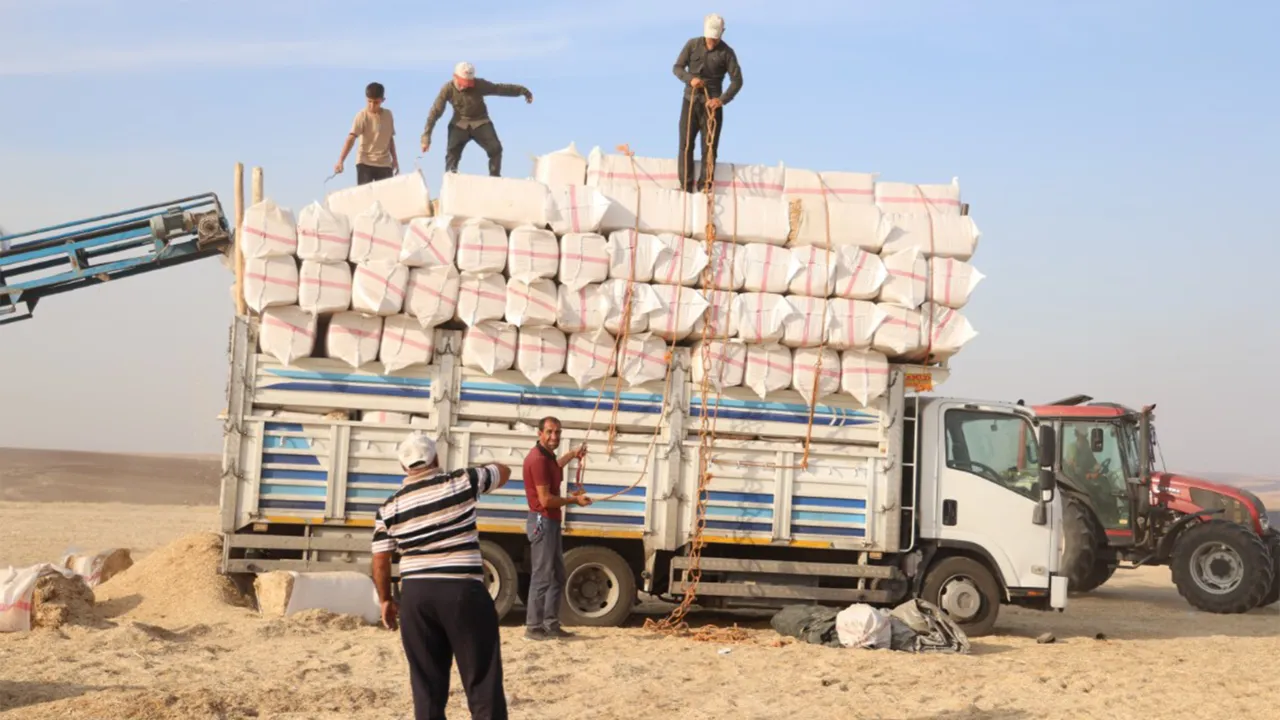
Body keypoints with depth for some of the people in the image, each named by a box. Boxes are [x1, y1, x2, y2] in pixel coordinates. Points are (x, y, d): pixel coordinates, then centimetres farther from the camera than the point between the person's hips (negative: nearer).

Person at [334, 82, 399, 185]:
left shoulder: (388, 115, 4)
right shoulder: (362, 116, -12)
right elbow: (351, 139, -21)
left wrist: (395, 159, 14)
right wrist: (340, 161, -32)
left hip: (385, 163, 4)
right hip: (365, 162, -4)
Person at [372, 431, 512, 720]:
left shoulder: (389, 508, 6)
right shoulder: (462, 482, -1)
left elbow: (380, 561, 6)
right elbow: (504, 472, 16)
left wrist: (385, 600, 19)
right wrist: (476, 473, 36)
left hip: (415, 595, 3)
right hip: (462, 592, -3)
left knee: (427, 683, 11)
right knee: (483, 680, 3)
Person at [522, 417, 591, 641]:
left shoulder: (546, 456, 13)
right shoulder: (538, 459, -19)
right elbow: (546, 499, -21)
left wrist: (572, 454, 36)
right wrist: (574, 500, -9)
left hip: (551, 522, 11)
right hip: (542, 522, -11)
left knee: (557, 576, 14)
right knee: (542, 577, -9)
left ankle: (551, 625, 18)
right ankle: (533, 627, -5)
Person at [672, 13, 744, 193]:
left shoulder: (726, 53, -3)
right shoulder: (692, 45, 2)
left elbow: (737, 80, -7)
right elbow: (677, 67, 4)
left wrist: (722, 99, -22)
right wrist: (690, 78, -17)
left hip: (712, 104, -2)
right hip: (690, 101, 2)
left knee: (709, 147, -3)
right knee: (686, 144, -3)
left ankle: (704, 187, -1)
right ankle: (685, 185, -2)